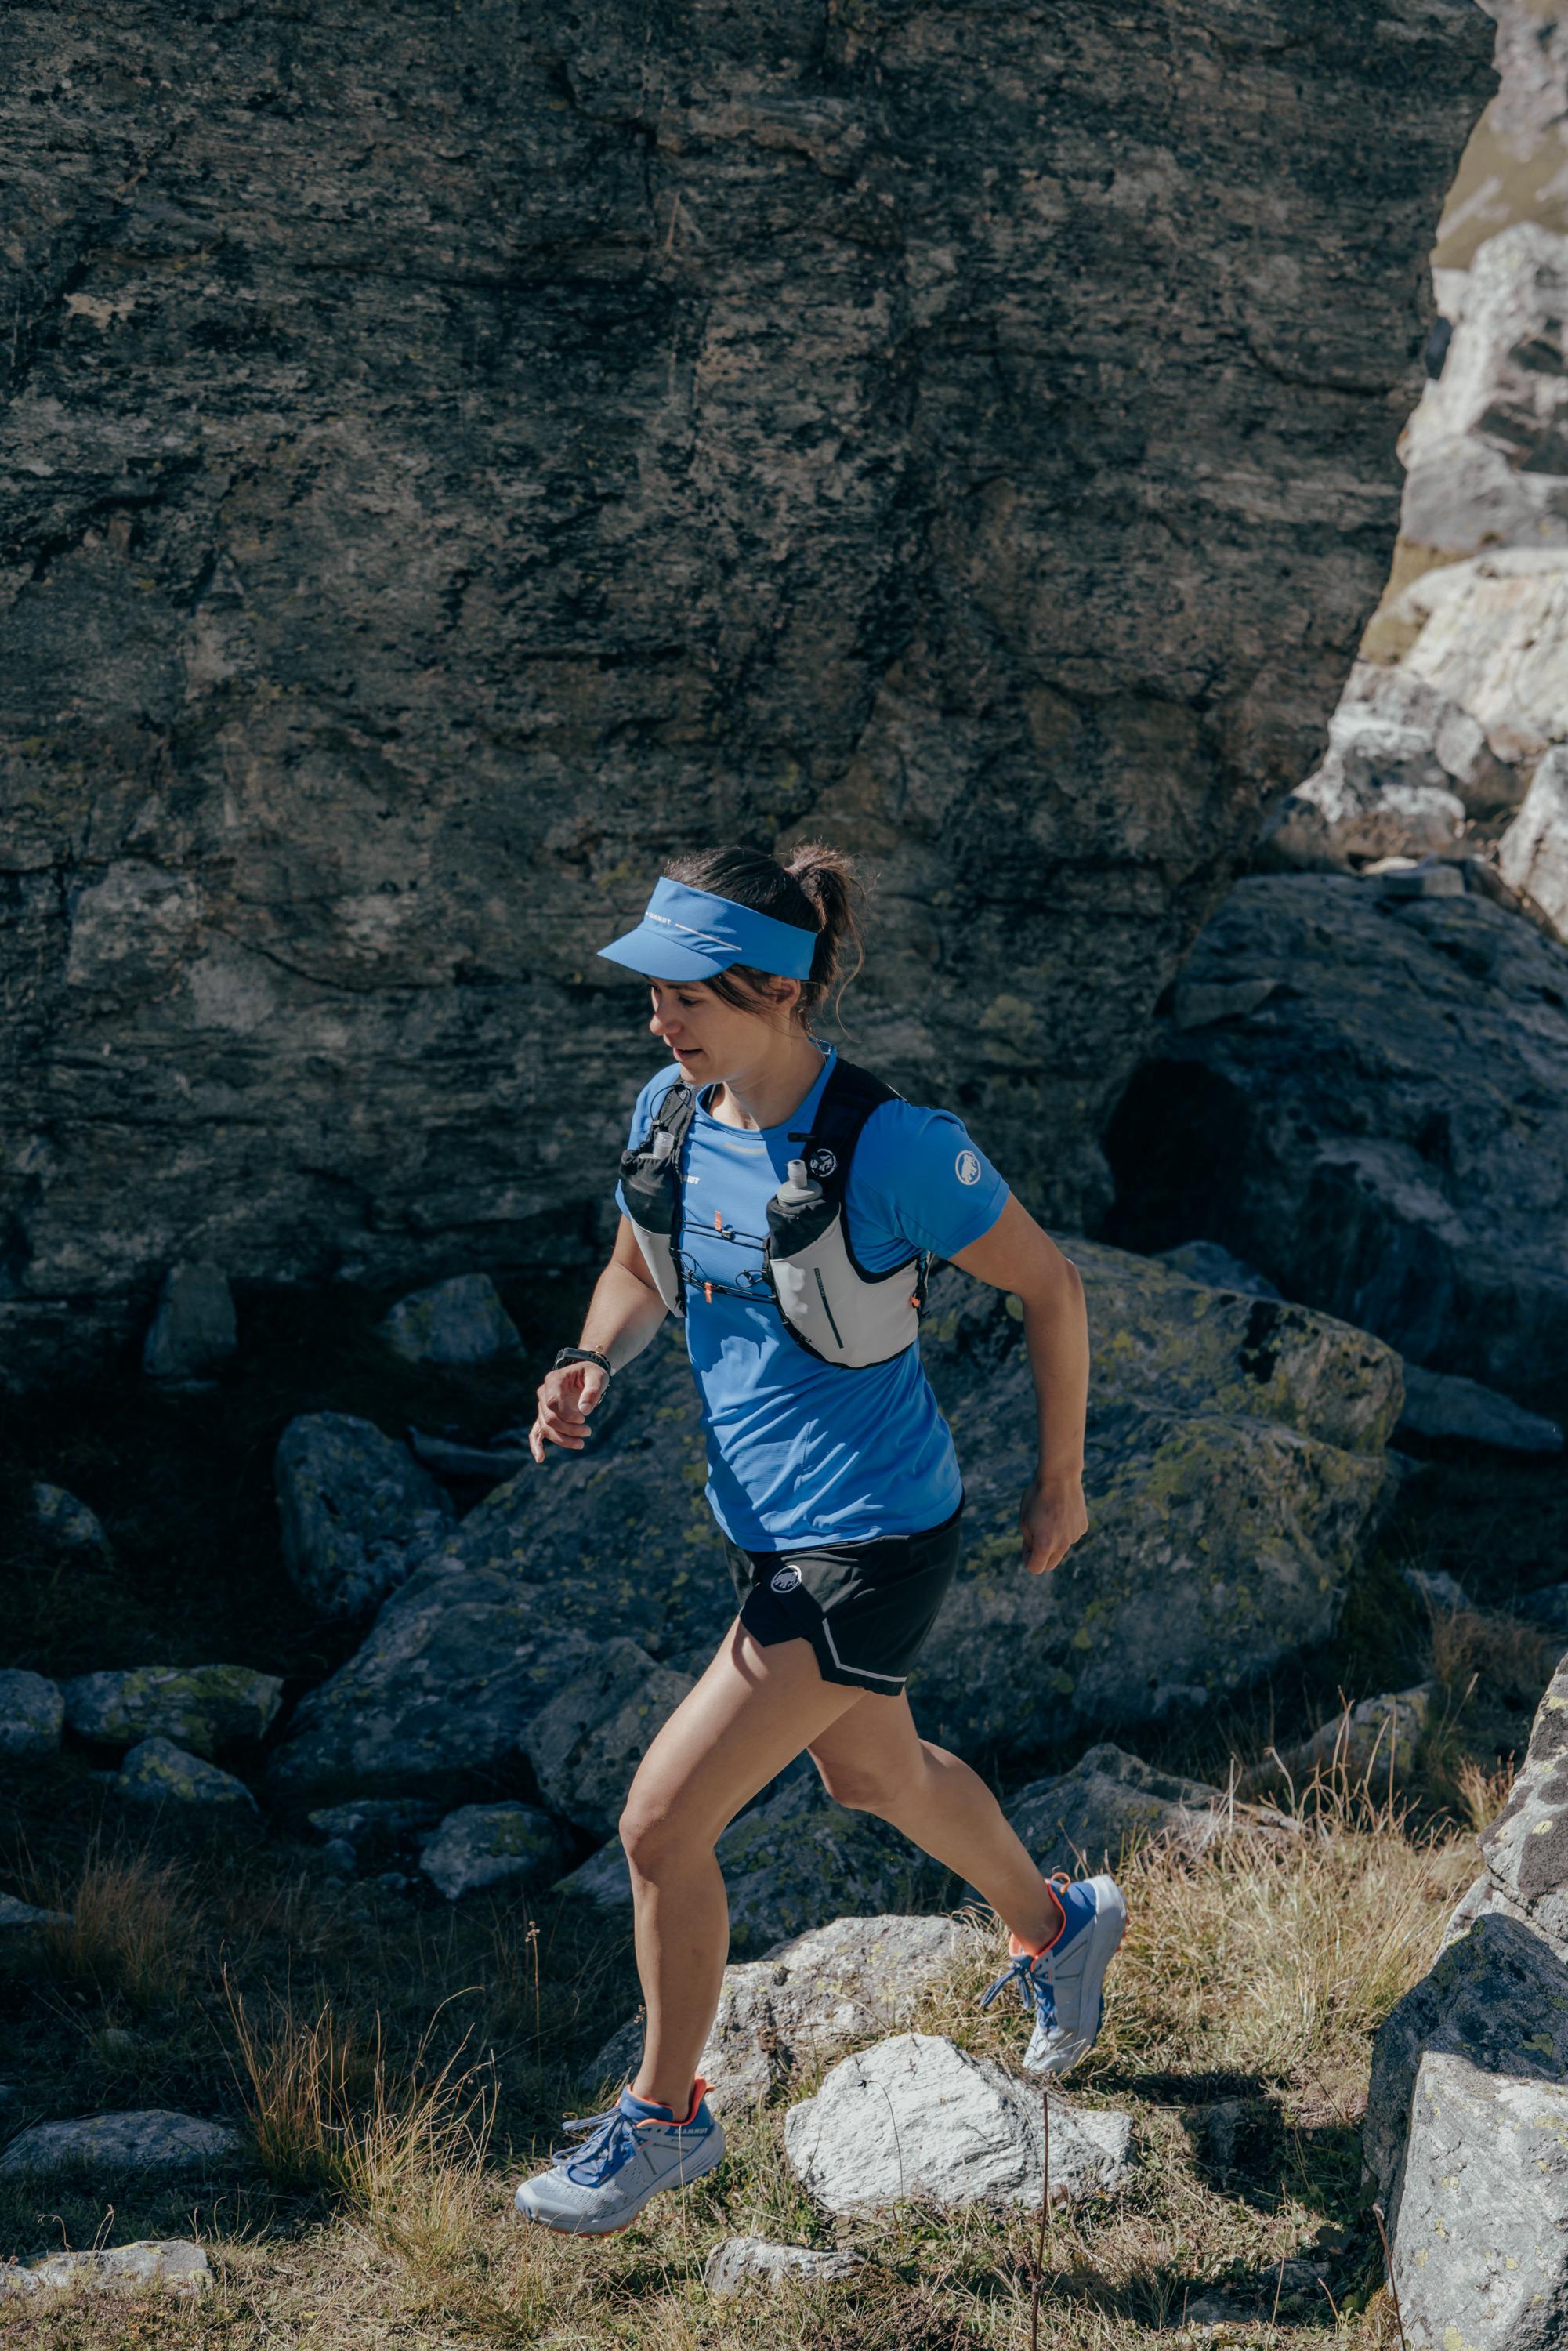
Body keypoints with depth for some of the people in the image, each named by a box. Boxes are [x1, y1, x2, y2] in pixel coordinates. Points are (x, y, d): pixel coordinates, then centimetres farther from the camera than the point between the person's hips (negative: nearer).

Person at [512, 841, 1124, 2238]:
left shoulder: (894, 1147, -25)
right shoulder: (670, 1114, -6)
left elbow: (1048, 1285, -12)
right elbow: (638, 1273, 12)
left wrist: (1061, 1482, -2)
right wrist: (593, 1367, -10)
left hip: (872, 1545, -8)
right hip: (764, 1520, 8)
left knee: (662, 1822, -7)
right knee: (867, 1770, 29)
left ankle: (666, 2116, 18)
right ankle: (1056, 1926, 57)